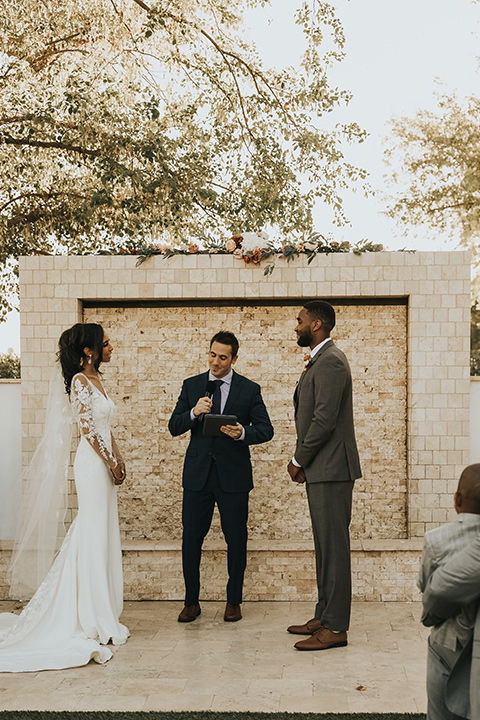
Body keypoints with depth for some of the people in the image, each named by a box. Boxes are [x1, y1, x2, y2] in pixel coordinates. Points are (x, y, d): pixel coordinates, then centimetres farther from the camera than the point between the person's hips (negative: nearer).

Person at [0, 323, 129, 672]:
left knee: (102, 538, 13)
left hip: (104, 465, 9)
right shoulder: (79, 381, -13)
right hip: (92, 464, -9)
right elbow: (88, 428, -17)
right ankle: (93, 622, 4)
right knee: (93, 538, -4)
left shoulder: (97, 380, 14)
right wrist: (110, 463, -11)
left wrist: (118, 459, 9)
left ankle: (101, 615, 23)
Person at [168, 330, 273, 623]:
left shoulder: (249, 389, 2)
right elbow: (174, 427, 4)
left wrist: (243, 433, -21)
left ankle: (234, 602, 22)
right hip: (197, 475, 2)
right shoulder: (192, 386, 7)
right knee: (191, 539, 4)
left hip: (233, 476, -1)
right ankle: (192, 602, 19)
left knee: (236, 540, 5)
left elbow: (266, 430, -1)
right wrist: (193, 413, -16)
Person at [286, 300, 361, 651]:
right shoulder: (321, 360, 18)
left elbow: (324, 419, -20)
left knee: (334, 546, -5)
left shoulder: (331, 361, -14)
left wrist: (299, 460, -11)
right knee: (326, 546, 15)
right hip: (320, 469, 10)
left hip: (331, 469, -10)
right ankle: (325, 617, 24)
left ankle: (336, 627, 1)